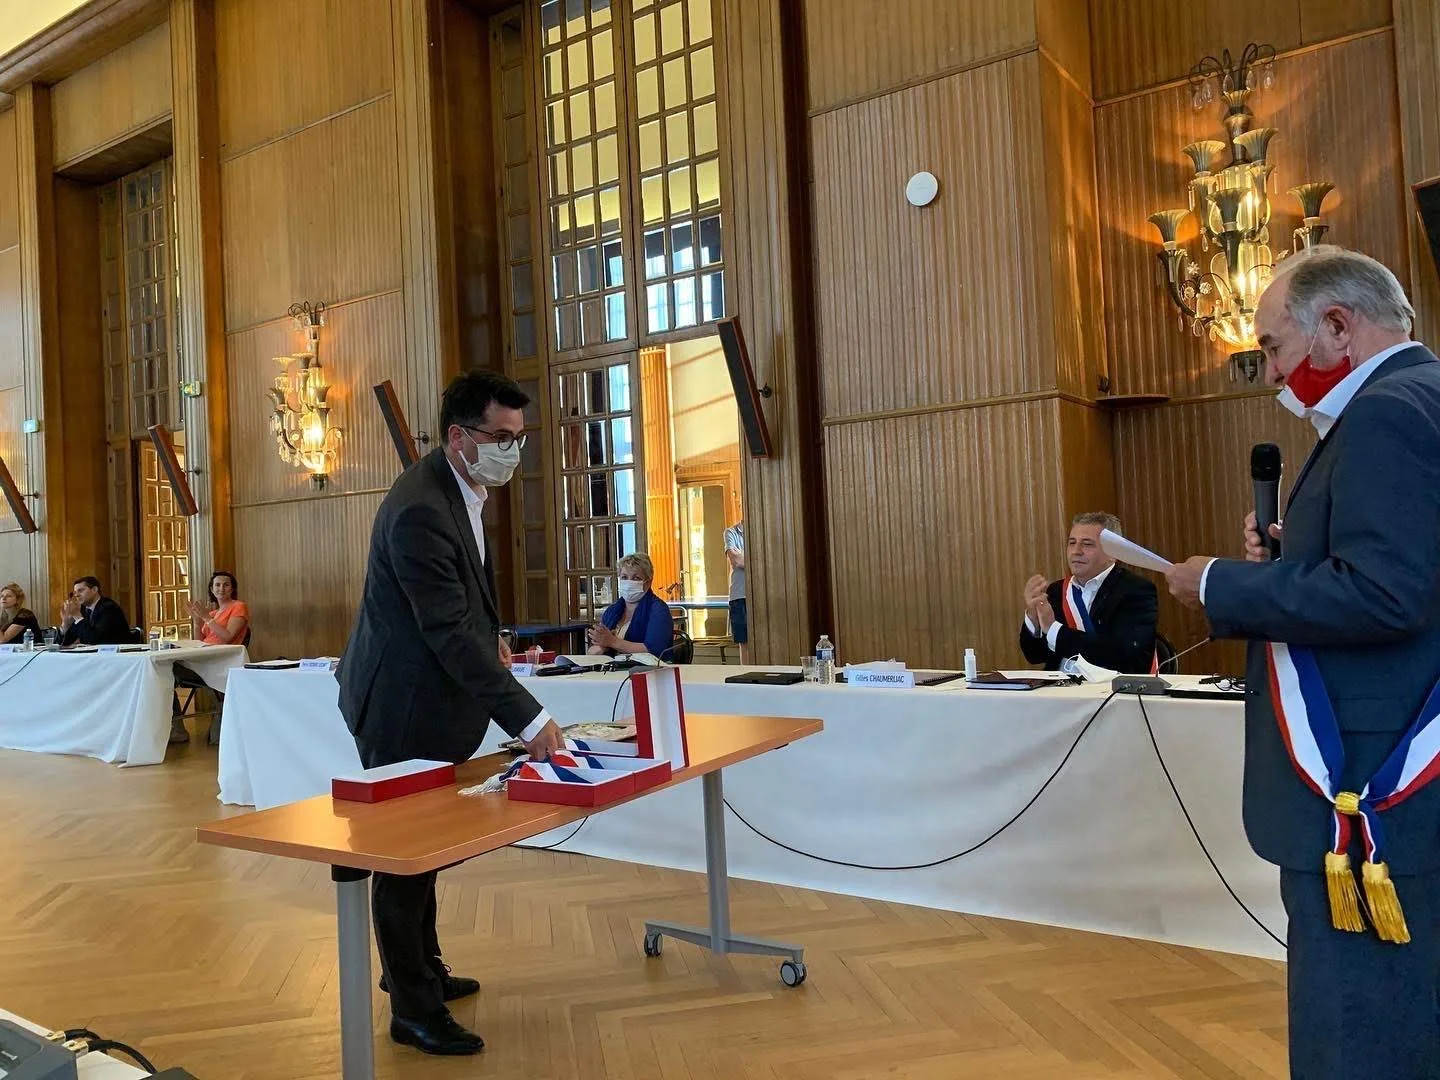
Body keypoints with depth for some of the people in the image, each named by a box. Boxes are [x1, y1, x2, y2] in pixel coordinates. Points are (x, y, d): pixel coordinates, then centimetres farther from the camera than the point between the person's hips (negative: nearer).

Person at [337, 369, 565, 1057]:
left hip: (428, 700, 10)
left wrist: (488, 632, 9)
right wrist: (526, 718, -31)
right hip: (404, 709, -10)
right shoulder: (421, 510, -27)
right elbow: (450, 633, -31)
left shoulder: (460, 490, 5)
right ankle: (414, 1010, 19)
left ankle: (420, 970, 39)